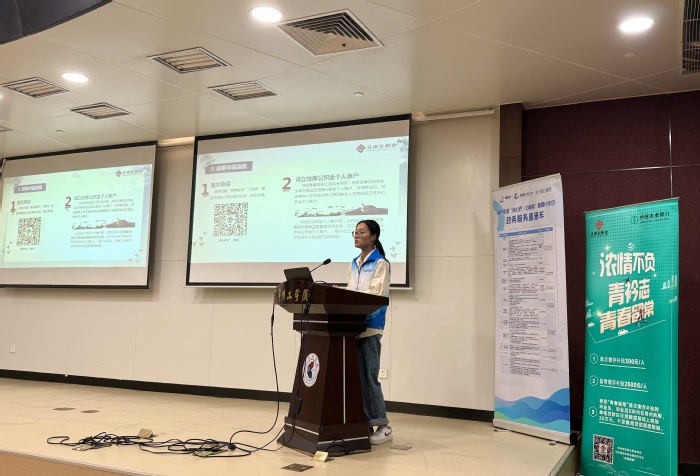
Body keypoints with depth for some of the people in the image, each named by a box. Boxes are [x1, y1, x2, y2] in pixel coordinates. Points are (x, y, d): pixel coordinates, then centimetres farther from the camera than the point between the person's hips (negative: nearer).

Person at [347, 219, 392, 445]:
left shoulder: (380, 263, -5)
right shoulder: (354, 264, 18)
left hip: (370, 326, -7)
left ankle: (383, 426, 5)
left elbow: (376, 295, -15)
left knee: (369, 376, -5)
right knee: (356, 376, 7)